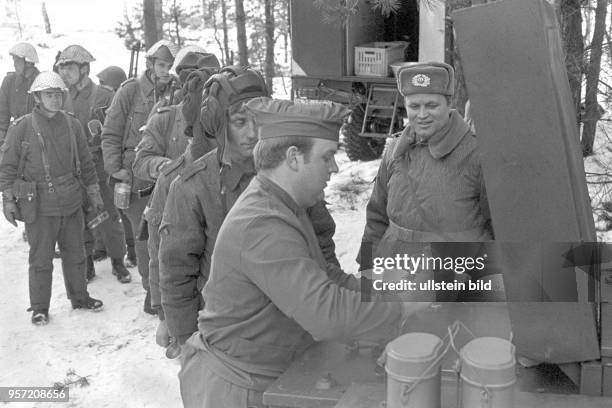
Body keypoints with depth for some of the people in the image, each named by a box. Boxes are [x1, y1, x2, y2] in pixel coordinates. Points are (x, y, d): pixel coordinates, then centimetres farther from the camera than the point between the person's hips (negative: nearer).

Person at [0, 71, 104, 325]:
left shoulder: (72, 125, 3)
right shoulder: (21, 128, -8)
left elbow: (85, 163, 12)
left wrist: (94, 193, 14)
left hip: (71, 204, 4)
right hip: (39, 207, -4)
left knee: (75, 254, 15)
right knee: (41, 259, 4)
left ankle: (79, 297, 32)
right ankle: (39, 307, 19)